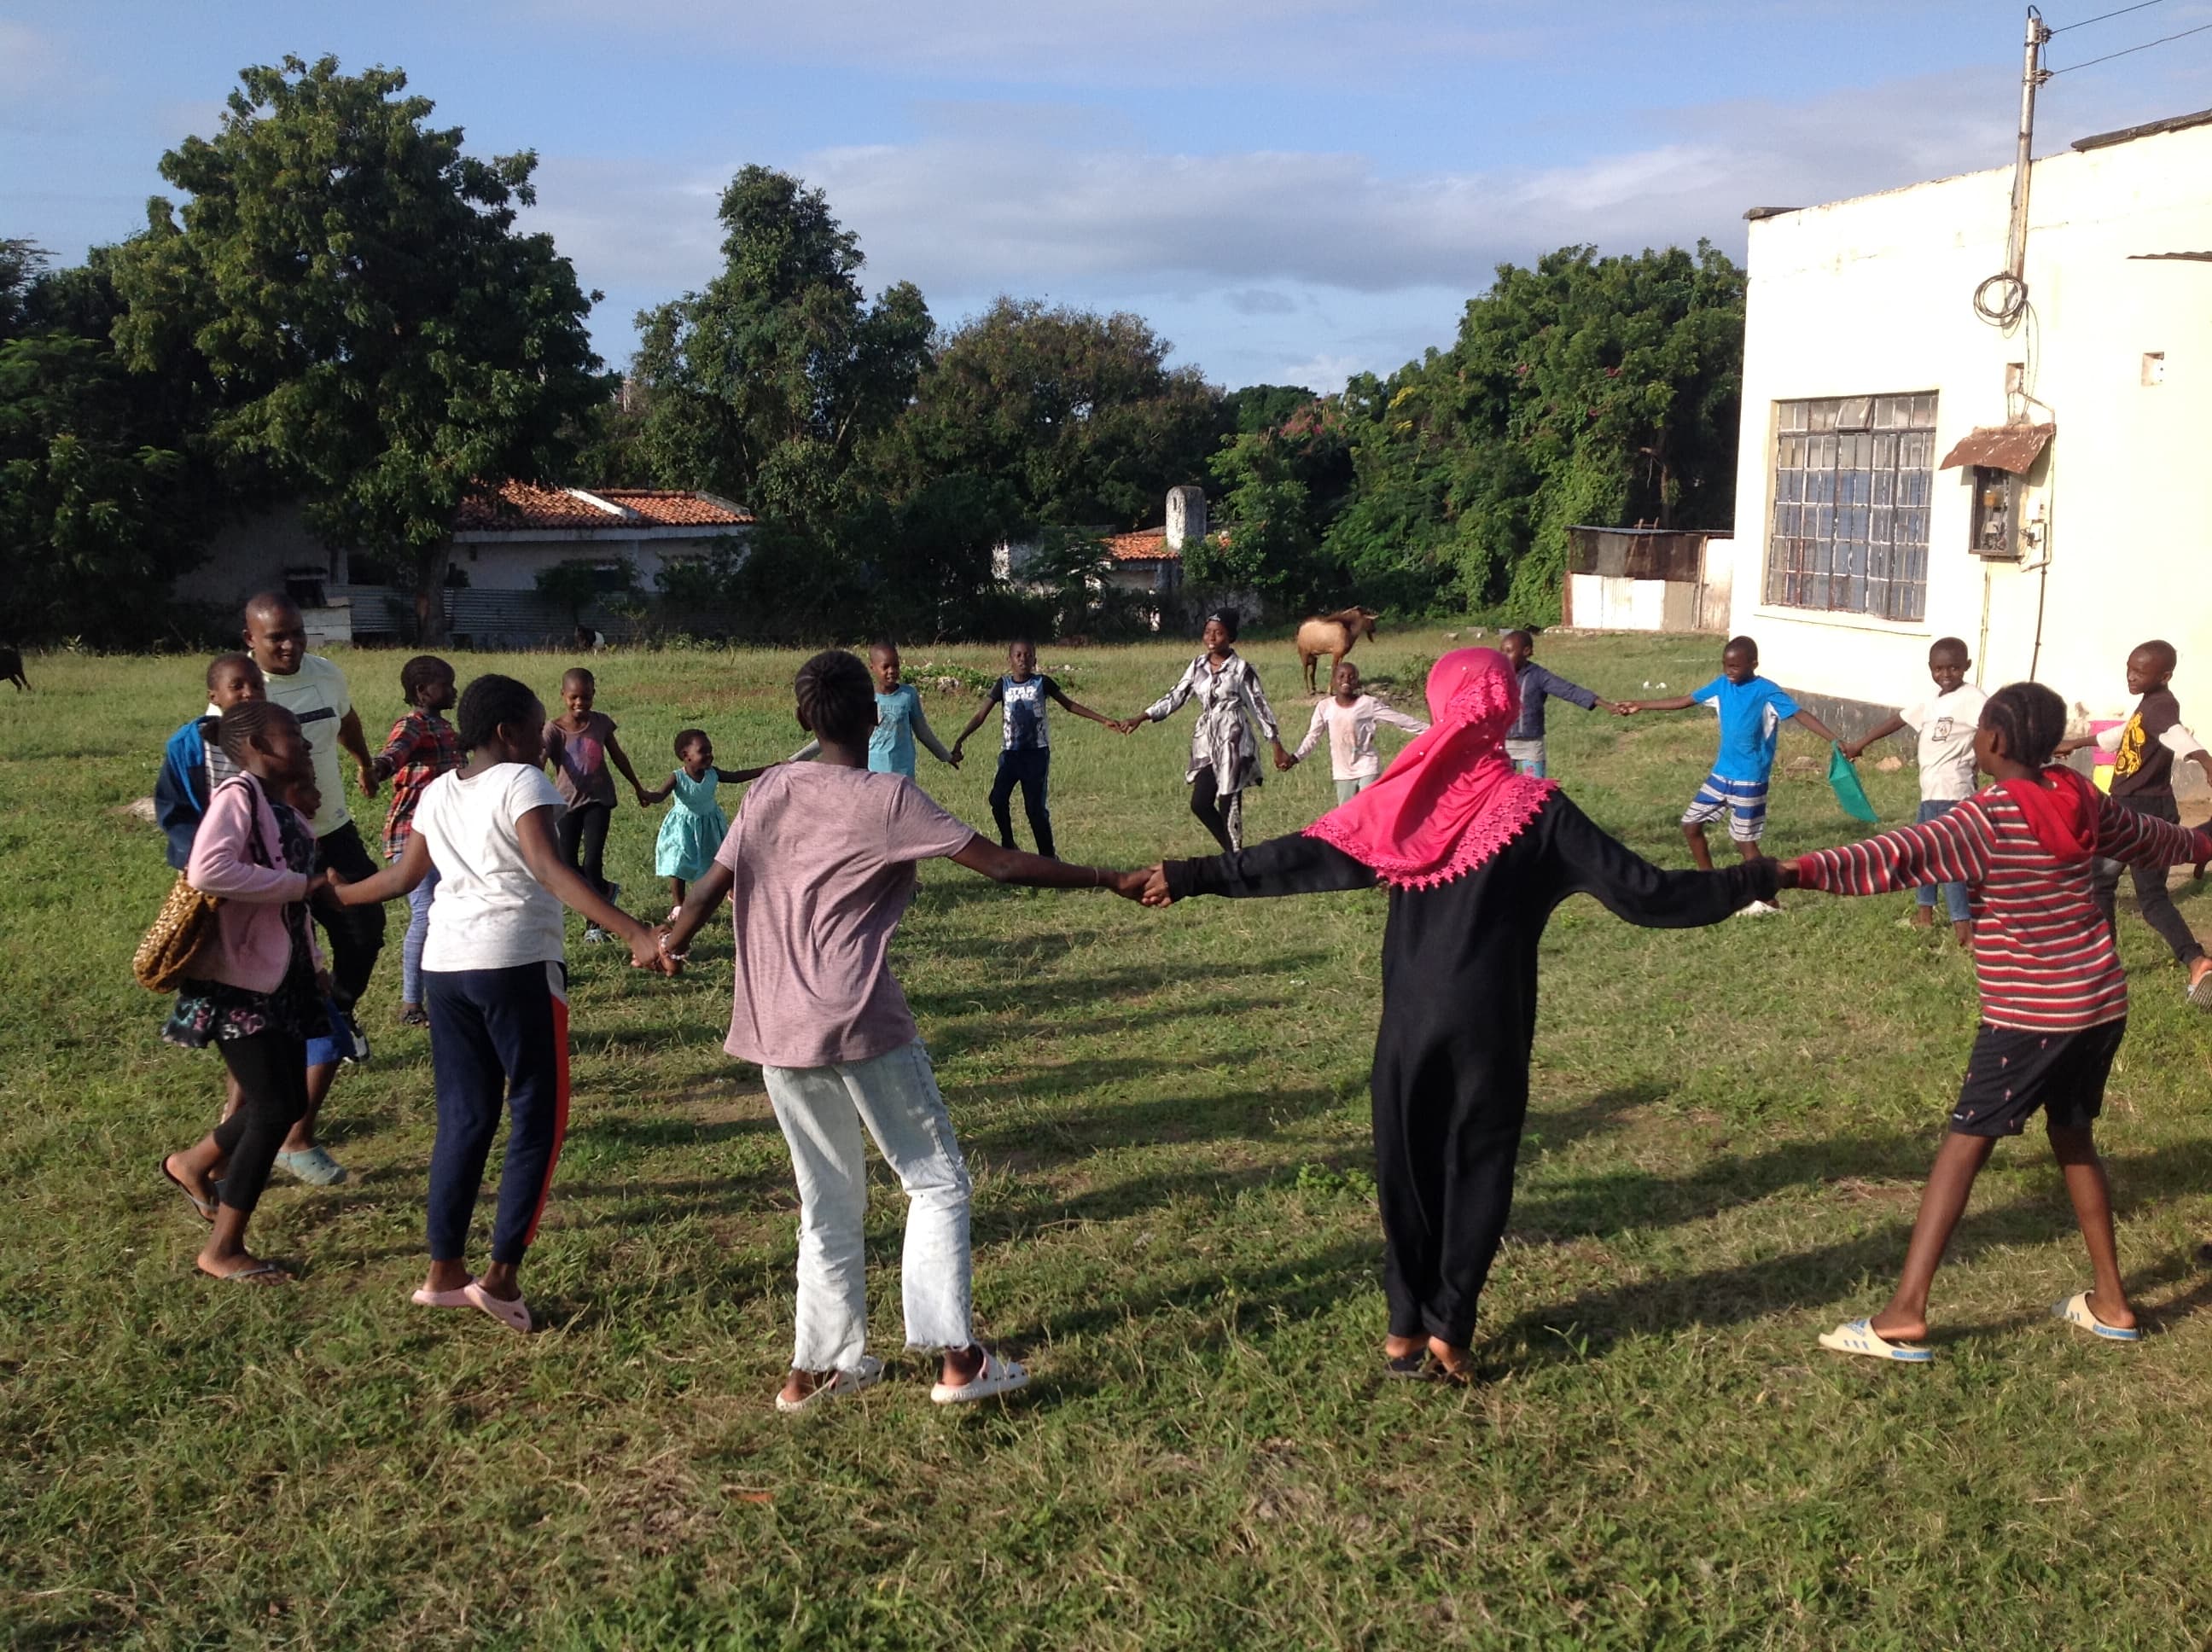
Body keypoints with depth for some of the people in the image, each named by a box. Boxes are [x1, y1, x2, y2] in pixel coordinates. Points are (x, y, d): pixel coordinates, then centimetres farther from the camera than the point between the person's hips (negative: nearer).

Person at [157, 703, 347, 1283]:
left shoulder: (283, 810, 11)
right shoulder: (238, 795, -17)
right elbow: (207, 870, -34)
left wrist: (313, 967, 15)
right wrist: (304, 885, -27)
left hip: (281, 978, 9)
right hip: (238, 980, -9)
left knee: (289, 1102, 15)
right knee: (275, 1107, -6)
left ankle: (194, 1164, 40)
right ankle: (222, 1249, 6)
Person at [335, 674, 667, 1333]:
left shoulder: (436, 794, 13)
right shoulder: (522, 783, -8)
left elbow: (402, 877, 22)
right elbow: (551, 871, -22)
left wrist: (330, 894, 43)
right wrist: (634, 933, -32)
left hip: (445, 965, 7)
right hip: (516, 965, -7)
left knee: (463, 1118, 16)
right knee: (538, 1120, 3)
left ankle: (444, 1272, 21)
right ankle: (502, 1276, 1)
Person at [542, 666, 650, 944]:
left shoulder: (601, 723, -3)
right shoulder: (554, 730, -12)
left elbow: (618, 756, 13)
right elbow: (540, 761, -28)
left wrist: (637, 787, 24)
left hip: (598, 799, 0)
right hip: (568, 801, 0)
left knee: (592, 862, -9)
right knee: (568, 867, 4)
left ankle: (594, 924, 3)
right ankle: (607, 890, 34)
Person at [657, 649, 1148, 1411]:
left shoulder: (769, 790, 6)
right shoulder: (887, 797, -8)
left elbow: (711, 887, 7)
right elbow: (1002, 865, -11)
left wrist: (670, 941, 28)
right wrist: (1112, 880, -6)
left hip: (776, 1031, 5)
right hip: (862, 1028, -5)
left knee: (828, 1200, 17)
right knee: (937, 1181, 6)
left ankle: (822, 1363, 21)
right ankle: (957, 1358, 1)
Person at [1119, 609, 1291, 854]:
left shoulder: (1241, 668, -5)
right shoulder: (1198, 666, 8)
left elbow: (1259, 706, -3)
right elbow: (1175, 697, 10)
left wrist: (1278, 747, -4)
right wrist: (1140, 718, 2)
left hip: (1233, 743, -5)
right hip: (1207, 744, 5)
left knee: (1229, 806, -4)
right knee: (1200, 804, 1)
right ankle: (1234, 854, 18)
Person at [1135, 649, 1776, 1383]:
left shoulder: (1405, 800, -4)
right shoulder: (1534, 808, -9)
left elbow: (1294, 858, -1)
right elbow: (1639, 891, -9)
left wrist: (1190, 877, 8)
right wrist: (1751, 880, 1)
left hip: (1408, 1022, 2)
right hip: (1489, 1025, -2)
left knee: (1406, 1169, 14)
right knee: (1478, 1169, 12)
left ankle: (1405, 1329, 19)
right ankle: (1447, 1332, 13)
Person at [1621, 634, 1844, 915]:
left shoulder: (1767, 691, -16)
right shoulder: (1722, 685, 2)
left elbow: (1800, 714, -24)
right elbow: (1685, 702, 12)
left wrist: (1834, 740, -37)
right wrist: (1641, 705, 15)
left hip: (1749, 780, -7)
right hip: (1721, 773, 7)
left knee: (1744, 841, -3)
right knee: (1691, 824, 9)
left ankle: (1769, 902, 12)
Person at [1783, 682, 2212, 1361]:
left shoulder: (1992, 817, -17)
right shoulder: (2081, 799, 5)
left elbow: (1901, 856, -31)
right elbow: (2149, 837, 26)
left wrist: (1803, 870, -40)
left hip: (2033, 1015, -7)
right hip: (2101, 1001, 7)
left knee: (1963, 1146, -5)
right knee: (2072, 1136, 22)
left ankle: (1905, 1316, -8)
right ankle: (2110, 1302, 30)